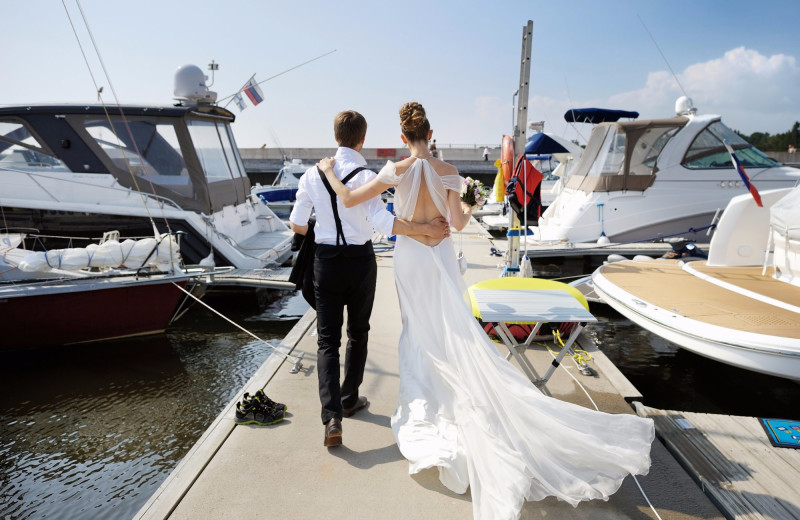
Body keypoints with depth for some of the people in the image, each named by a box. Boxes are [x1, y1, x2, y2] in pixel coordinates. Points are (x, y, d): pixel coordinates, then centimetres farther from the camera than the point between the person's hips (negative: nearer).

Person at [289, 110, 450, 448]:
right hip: (360, 259, -2)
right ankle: (349, 400, 32)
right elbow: (381, 221, -26)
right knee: (358, 333, 17)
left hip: (325, 259, 2)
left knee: (327, 340, 6)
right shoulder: (365, 175, -12)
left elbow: (297, 224, 2)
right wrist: (424, 229, -20)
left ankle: (332, 416, -5)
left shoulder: (312, 175, -1)